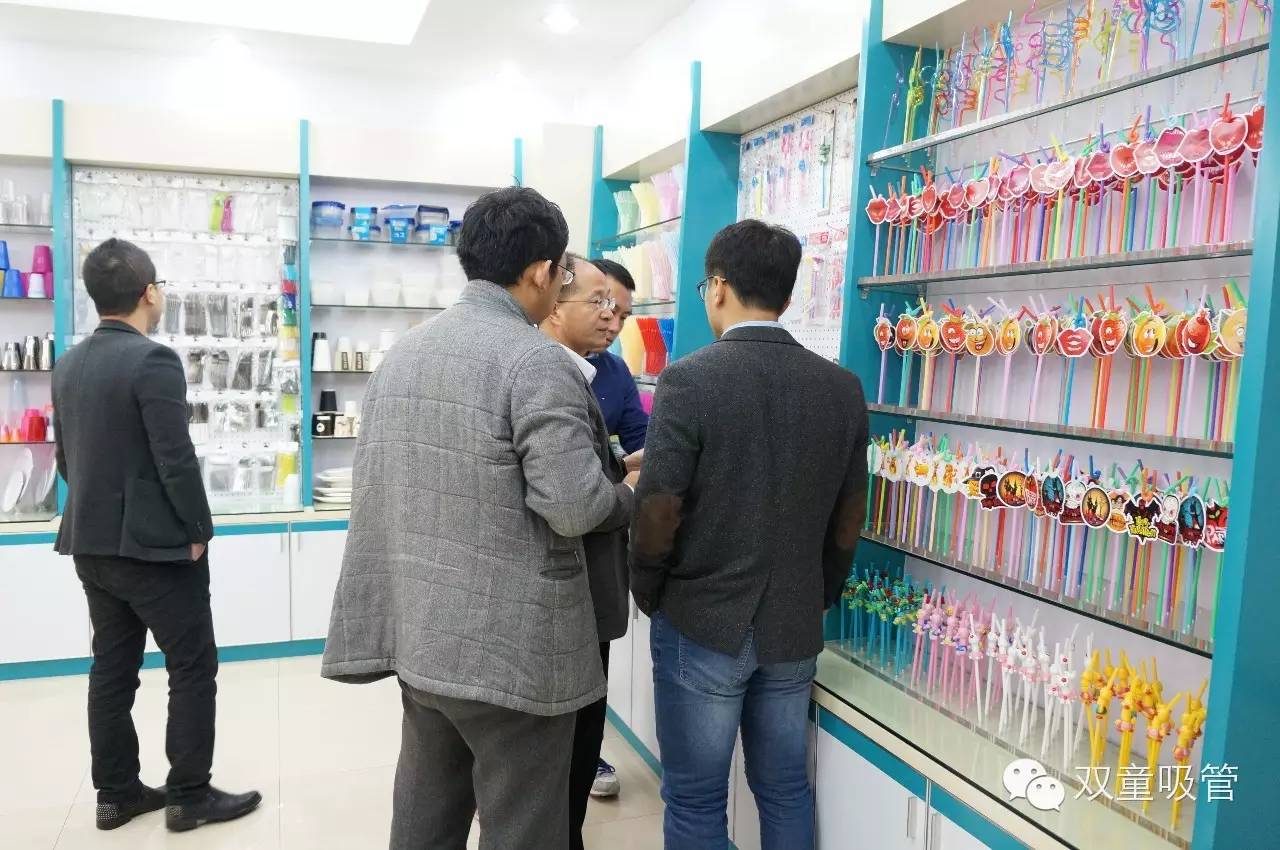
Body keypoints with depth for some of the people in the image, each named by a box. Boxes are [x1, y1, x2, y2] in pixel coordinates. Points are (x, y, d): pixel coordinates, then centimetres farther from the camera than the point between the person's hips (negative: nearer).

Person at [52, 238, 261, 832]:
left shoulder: (69, 364, 8)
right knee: (192, 668, 3)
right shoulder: (153, 359, -18)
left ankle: (116, 793, 24)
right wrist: (198, 531, -10)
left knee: (111, 670, 14)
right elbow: (176, 460, -21)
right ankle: (190, 796, 11)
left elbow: (65, 458, 13)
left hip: (91, 544, 8)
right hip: (152, 544, -8)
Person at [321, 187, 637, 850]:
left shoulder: (402, 351, 8)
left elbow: (371, 483, 12)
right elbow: (573, 507, -21)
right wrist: (631, 493, -1)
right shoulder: (537, 360, -17)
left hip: (417, 633, 8)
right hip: (510, 648, -7)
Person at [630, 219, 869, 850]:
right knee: (786, 790, 20)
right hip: (795, 629, 5)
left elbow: (657, 515, -15)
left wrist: (649, 597, 2)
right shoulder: (843, 388, -1)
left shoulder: (689, 380, -16)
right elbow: (848, 522, 5)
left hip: (701, 624, -4)